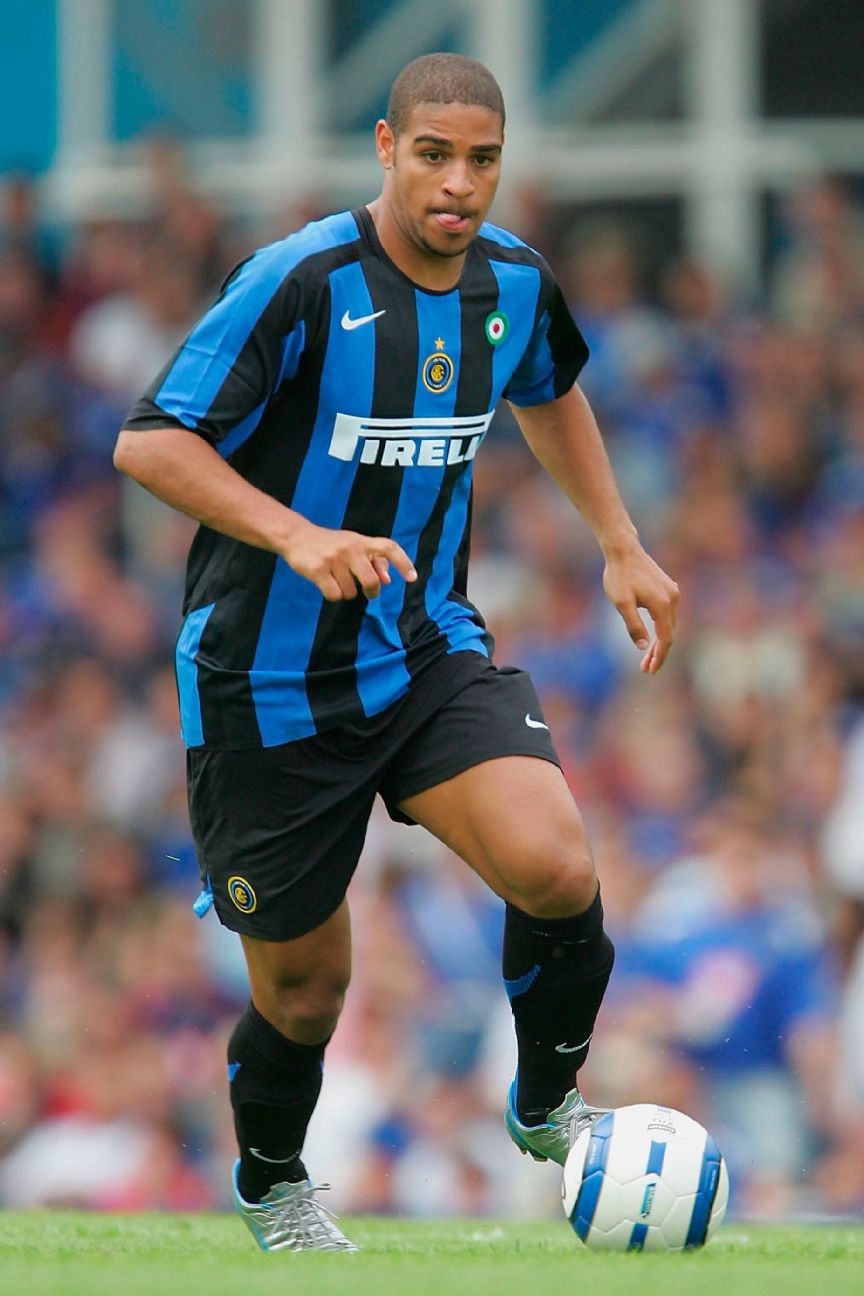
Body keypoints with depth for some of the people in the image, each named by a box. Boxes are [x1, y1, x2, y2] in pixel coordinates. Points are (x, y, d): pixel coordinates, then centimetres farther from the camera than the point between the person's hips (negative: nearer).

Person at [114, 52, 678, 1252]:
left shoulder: (513, 281, 0)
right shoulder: (301, 282, -20)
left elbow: (550, 393, 24)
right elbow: (148, 442, -21)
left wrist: (620, 545, 18)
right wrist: (297, 537, -33)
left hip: (428, 654, 4)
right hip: (269, 687, -4)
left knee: (557, 872, -22)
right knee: (305, 988, 5)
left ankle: (546, 1106, 7)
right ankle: (270, 1188, 38)